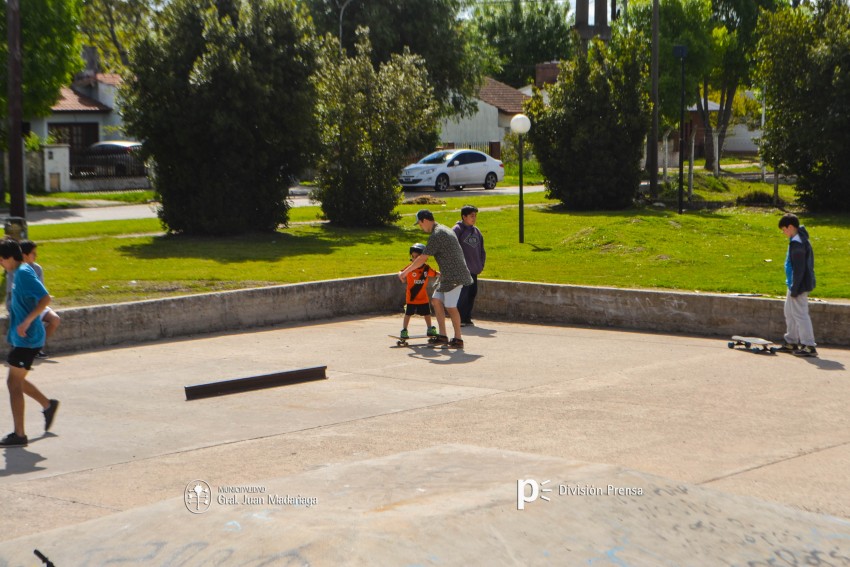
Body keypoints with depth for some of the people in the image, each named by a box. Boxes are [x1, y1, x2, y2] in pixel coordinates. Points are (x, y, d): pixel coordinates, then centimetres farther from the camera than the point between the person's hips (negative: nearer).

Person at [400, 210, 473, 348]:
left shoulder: (436, 235, -15)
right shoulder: (444, 230, 17)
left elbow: (422, 259, -15)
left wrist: (405, 272, -6)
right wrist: (442, 272, 32)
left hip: (454, 275, -10)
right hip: (448, 275, 10)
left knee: (450, 306, -9)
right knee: (436, 300, 9)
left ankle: (458, 339, -4)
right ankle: (442, 336, 9)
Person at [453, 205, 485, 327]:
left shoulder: (476, 231, 16)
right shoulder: (457, 230, -6)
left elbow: (481, 249, 22)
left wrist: (481, 264, 12)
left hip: (474, 270, 7)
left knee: (472, 294, 8)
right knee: (463, 294, -9)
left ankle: (467, 318, 16)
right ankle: (460, 319, -3)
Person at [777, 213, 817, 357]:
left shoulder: (796, 243, -20)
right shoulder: (802, 239, 12)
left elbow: (799, 268, -23)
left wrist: (795, 288, -20)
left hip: (799, 285, -11)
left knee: (800, 314, -7)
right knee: (790, 313, 20)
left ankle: (809, 346, -6)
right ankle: (791, 342, 29)